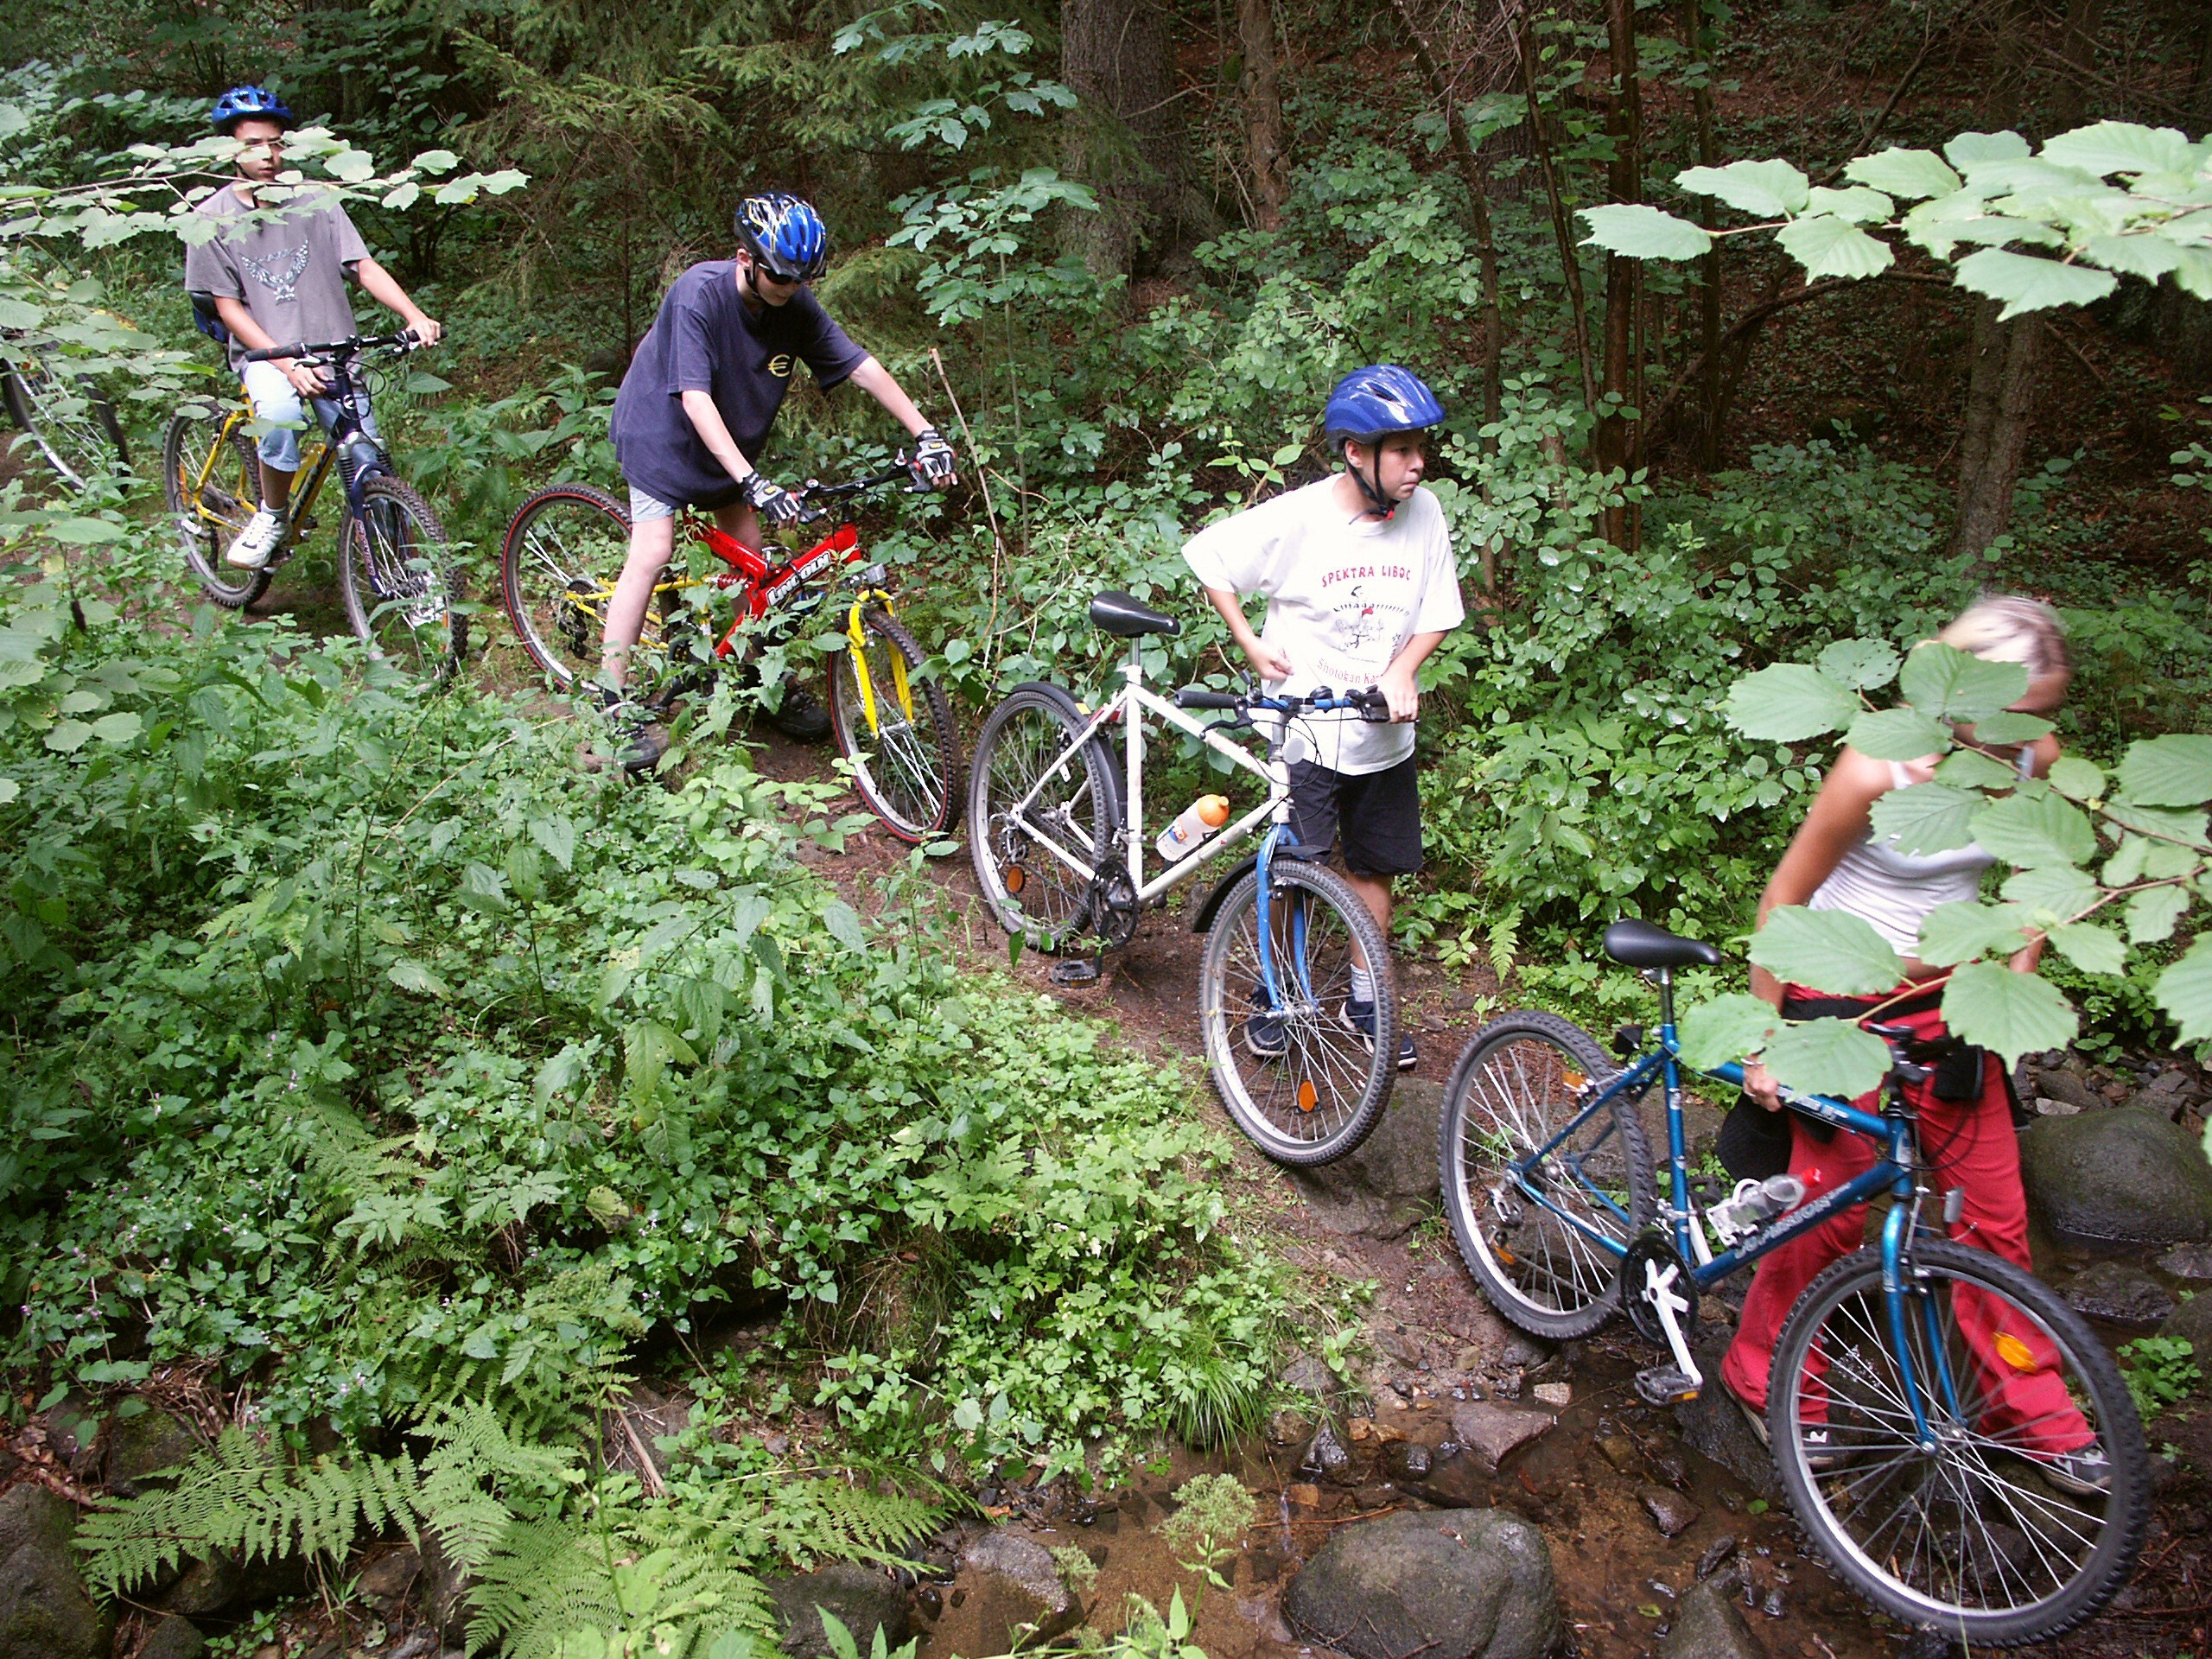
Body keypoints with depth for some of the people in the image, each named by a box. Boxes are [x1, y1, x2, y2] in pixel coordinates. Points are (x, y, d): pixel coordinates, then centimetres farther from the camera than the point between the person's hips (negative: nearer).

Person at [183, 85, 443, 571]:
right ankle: (272, 516, -10)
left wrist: (415, 317, -21)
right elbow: (228, 306, -3)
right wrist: (287, 363, -16)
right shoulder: (212, 218, -1)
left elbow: (364, 266, -2)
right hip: (263, 351, -1)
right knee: (280, 413, -35)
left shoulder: (315, 201, 2)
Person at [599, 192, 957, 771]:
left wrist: (924, 433, -18)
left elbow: (861, 366, -11)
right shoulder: (699, 293, -30)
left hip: (729, 441, 6)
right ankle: (609, 706, -11)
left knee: (749, 553, 4)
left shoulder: (796, 306, -14)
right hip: (661, 428, -6)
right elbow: (695, 398, -36)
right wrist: (751, 481, -45)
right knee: (652, 552, -15)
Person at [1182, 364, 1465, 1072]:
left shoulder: (1424, 514, -6)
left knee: (1373, 868, 14)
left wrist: (1401, 672, -15)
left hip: (1384, 734, 4)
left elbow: (1434, 616, 3)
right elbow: (1209, 556, -4)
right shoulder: (1295, 517, -17)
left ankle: (1364, 998, 31)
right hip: (1303, 728, -4)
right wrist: (1251, 644, -8)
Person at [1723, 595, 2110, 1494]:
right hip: (1845, 1004, -5)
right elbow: (1784, 899, -16)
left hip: (1950, 1000, 5)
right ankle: (1765, 1378, 27)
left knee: (1996, 1213, 10)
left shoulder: (2035, 758, -7)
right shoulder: (1878, 770, -25)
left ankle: (2033, 1408, 30)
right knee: (1831, 1210, 3)